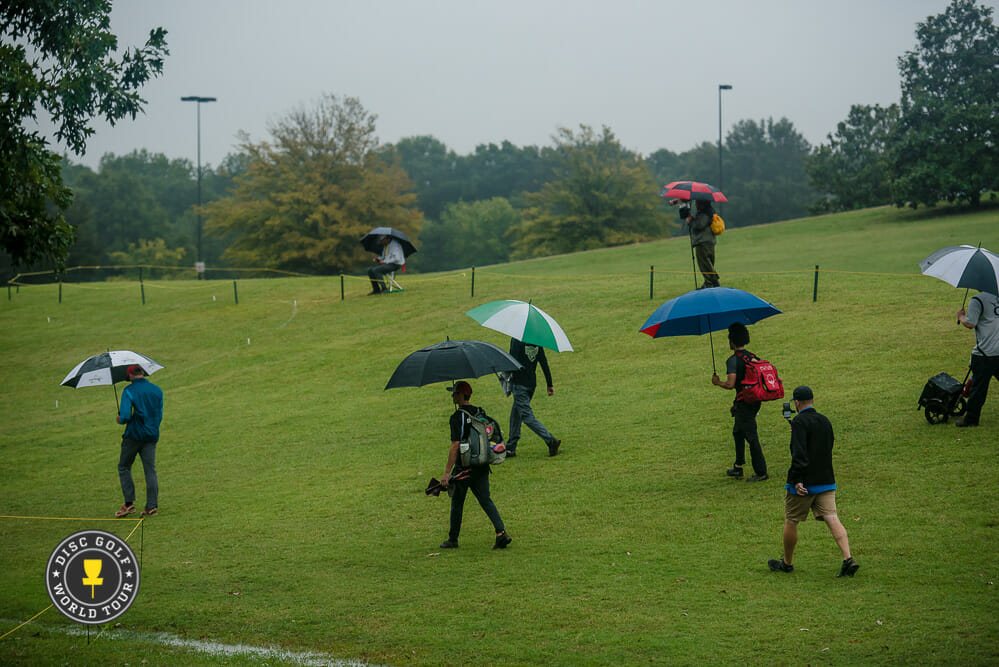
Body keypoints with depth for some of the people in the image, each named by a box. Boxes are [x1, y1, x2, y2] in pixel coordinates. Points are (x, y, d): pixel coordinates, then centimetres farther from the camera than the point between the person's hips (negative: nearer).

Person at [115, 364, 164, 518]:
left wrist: (120, 419, 5)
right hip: (152, 436, 4)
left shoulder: (129, 391, -9)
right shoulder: (157, 390, 9)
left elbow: (125, 416, -17)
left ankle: (129, 503, 2)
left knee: (124, 467, 9)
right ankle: (152, 505, -2)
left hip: (134, 435, -4)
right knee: (150, 470, 4)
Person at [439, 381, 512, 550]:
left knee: (457, 503, 9)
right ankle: (501, 532, -10)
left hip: (463, 467, -6)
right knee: (486, 500, 7)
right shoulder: (480, 413, 9)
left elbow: (455, 445, -20)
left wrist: (447, 472, -20)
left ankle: (453, 540, 19)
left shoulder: (457, 417, -13)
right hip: (482, 467, 6)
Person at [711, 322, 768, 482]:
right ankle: (738, 468, 30)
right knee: (738, 432, 23)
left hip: (743, 403, -9)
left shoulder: (733, 360, -16)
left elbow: (730, 384, -23)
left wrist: (717, 382, -5)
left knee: (751, 437, -4)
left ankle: (761, 472, -1)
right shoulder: (752, 357, 9)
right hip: (755, 401, 9)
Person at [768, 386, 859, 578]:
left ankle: (787, 563, 22)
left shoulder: (799, 421, -12)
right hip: (826, 481, 6)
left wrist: (797, 480, -22)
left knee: (791, 522, 9)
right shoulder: (825, 421, 11)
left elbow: (799, 454, -22)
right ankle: (848, 559, -17)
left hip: (803, 484, -6)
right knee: (832, 519, -2)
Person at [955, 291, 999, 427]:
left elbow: (970, 324, -16)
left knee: (978, 387, 2)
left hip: (985, 353, -6)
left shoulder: (977, 300, -13)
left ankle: (971, 419, 10)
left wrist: (961, 317, 4)